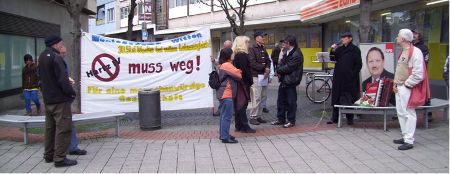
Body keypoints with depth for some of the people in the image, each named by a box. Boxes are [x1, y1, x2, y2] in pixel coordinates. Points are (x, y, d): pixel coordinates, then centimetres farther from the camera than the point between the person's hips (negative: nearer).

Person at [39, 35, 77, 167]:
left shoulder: (42, 57, 13)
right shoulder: (55, 57, -17)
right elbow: (62, 79, -20)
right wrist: (71, 92, -9)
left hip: (47, 99, 10)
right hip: (59, 99, -10)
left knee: (50, 127, 18)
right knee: (63, 128, -5)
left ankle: (49, 155, 26)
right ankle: (60, 158, -3)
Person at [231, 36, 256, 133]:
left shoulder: (236, 54, 13)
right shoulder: (242, 55, -15)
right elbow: (245, 70, -19)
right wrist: (251, 81, -9)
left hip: (238, 82, 9)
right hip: (244, 83, -9)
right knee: (243, 104, -5)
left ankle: (238, 125, 19)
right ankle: (244, 126, -1)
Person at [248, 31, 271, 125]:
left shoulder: (263, 49, 18)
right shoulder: (252, 49, -7)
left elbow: (268, 60, 18)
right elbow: (252, 63, -16)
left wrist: (267, 68, -3)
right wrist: (264, 68, -14)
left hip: (263, 75, 8)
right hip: (255, 76, -8)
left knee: (262, 97, 10)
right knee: (256, 98, -9)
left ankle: (258, 116, 18)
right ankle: (253, 117, -1)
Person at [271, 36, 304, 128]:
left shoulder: (297, 55, -18)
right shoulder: (288, 52, 13)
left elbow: (288, 68, -22)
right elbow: (282, 62, 14)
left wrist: (278, 70, -8)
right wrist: (279, 70, -6)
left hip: (290, 82, -10)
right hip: (284, 80, 10)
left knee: (291, 102, 0)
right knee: (281, 100, 15)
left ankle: (291, 121, 11)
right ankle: (280, 119, 26)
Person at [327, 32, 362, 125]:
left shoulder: (355, 49, -1)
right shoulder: (339, 49, 14)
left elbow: (359, 64, -4)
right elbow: (333, 59, 9)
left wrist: (353, 74, -13)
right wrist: (333, 51, -5)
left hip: (349, 79, -5)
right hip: (339, 78, 5)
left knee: (349, 98, 0)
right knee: (336, 97, 6)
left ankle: (350, 118, 11)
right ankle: (335, 118, 12)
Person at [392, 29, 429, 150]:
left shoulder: (415, 52, -15)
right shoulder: (403, 52, 15)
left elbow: (418, 74, -21)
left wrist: (406, 84, -14)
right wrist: (395, 83, 12)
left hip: (407, 88, -10)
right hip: (399, 88, 10)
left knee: (409, 114, -5)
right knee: (401, 113, 15)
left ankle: (409, 141, 0)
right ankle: (405, 137, 26)